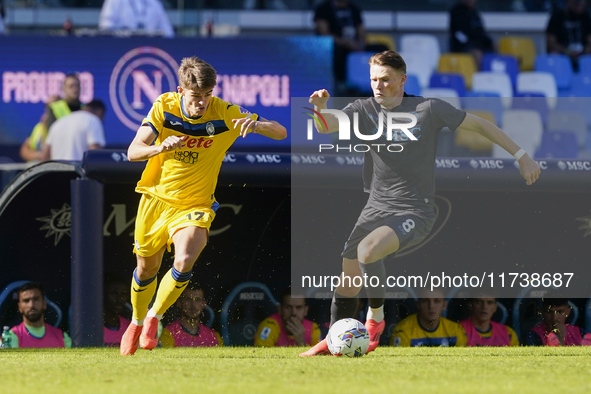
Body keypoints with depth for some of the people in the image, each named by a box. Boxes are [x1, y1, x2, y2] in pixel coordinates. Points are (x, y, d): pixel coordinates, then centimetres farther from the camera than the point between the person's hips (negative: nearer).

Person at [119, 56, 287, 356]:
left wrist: (255, 124, -37)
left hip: (194, 205, -2)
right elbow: (133, 151, -17)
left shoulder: (224, 114, -15)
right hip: (156, 198, 2)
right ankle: (136, 323, 42)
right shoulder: (164, 107, -12)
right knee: (146, 268, 13)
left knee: (184, 261, -26)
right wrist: (161, 147, -38)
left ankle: (154, 318, -3)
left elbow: (281, 133, -15)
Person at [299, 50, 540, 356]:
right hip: (377, 207, 5)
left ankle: (376, 318, -7)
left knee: (367, 250, -28)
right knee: (349, 277, 2)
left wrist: (521, 156, 2)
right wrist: (320, 107, -38)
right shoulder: (365, 110, 1)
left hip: (415, 213, -5)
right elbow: (327, 126, -14)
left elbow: (479, 125, 2)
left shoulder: (429, 110, -7)